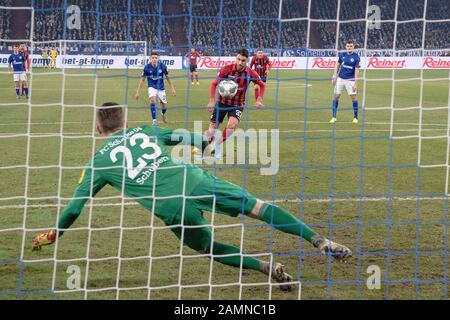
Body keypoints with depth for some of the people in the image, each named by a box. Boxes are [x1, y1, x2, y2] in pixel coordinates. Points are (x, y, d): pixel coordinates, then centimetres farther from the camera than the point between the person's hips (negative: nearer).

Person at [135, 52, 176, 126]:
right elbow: (142, 80, -5)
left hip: (161, 88, 2)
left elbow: (167, 77, -1)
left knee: (164, 106, 9)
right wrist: (138, 92, -5)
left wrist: (173, 89, 0)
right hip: (152, 87, -2)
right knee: (153, 100, -30)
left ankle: (163, 114, 48)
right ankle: (154, 120, -25)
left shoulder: (162, 66, -14)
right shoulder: (147, 67, -15)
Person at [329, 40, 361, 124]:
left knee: (353, 97, -5)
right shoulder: (342, 55, 3)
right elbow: (337, 66, 13)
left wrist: (355, 83, -14)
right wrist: (334, 77, 7)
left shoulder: (356, 57, -7)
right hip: (340, 78, 3)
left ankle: (355, 117, 7)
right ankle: (334, 117, 11)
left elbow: (356, 71, -9)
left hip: (350, 80, -3)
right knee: (336, 96, 2)